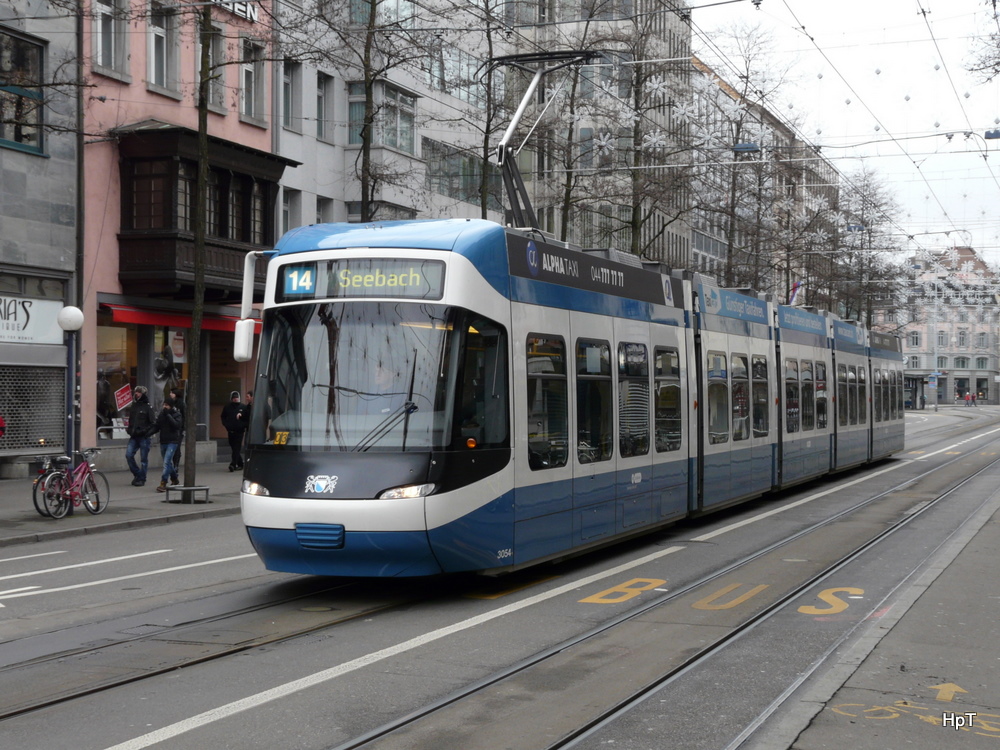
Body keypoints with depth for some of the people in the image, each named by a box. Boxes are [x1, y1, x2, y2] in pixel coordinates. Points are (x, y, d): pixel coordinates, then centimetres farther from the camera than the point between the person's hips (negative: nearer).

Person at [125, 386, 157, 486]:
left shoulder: (147, 407, -6)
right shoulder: (133, 406, 12)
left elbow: (153, 423, -8)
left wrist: (148, 432, -18)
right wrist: (129, 429, 9)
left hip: (144, 437, -5)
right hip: (133, 437, 5)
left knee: (143, 458, 1)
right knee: (128, 454, -6)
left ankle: (141, 478, 10)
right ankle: (136, 474, 12)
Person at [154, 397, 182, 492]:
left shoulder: (176, 414, -5)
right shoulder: (161, 413, 7)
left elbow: (176, 425, -20)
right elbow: (157, 427, 10)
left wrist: (168, 415, -20)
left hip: (172, 441, -6)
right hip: (163, 441, 6)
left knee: (167, 462, -15)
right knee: (168, 462, 16)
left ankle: (163, 483, -17)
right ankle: (174, 480, 34)